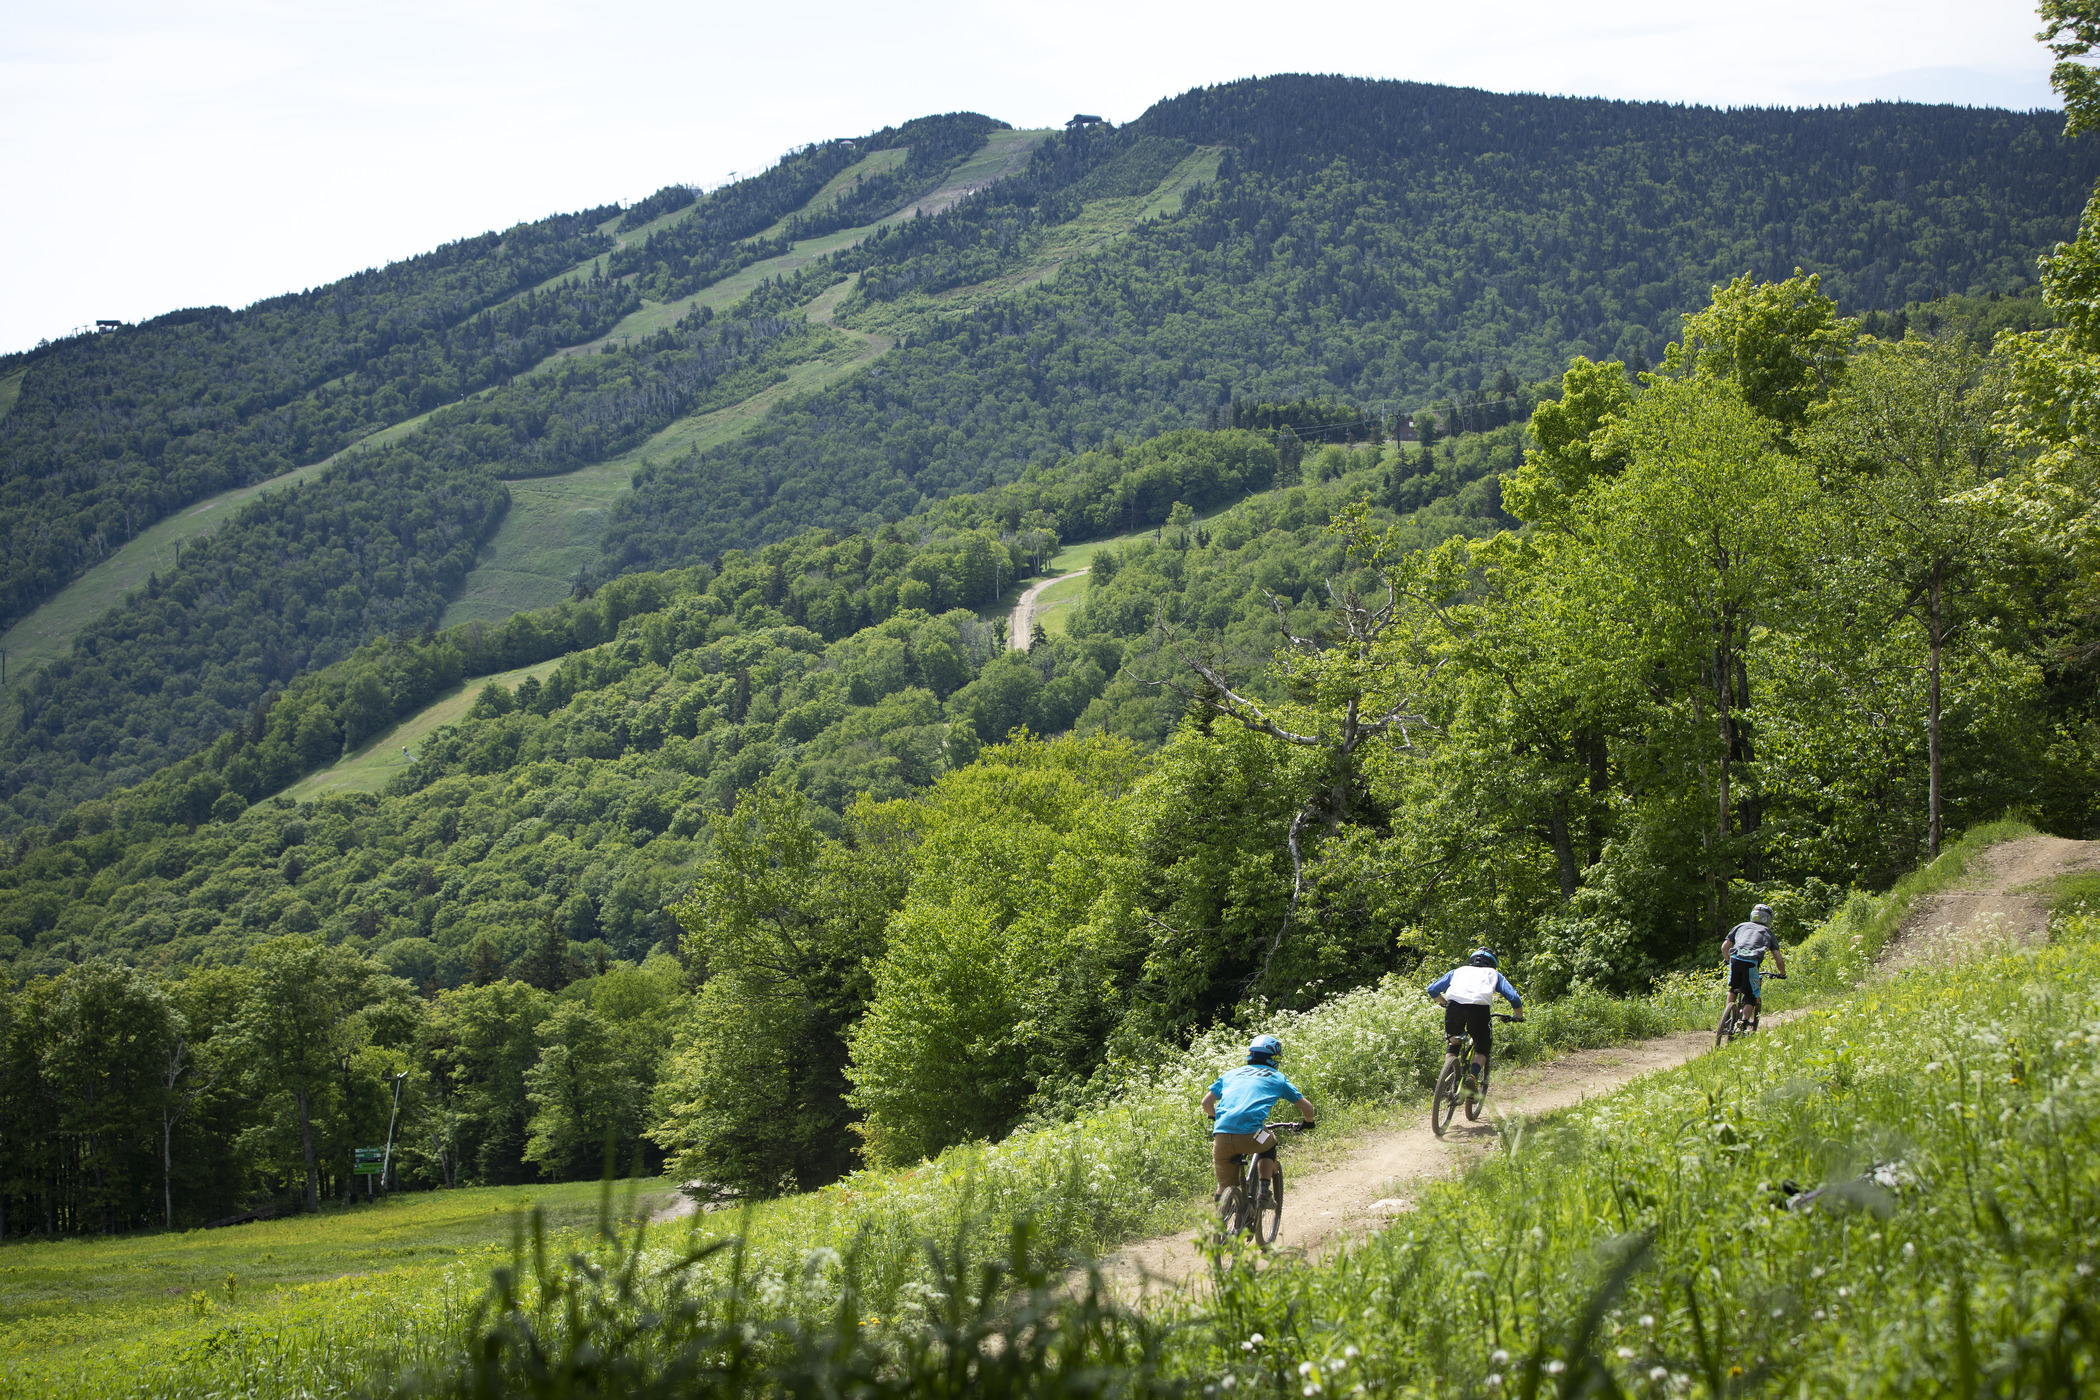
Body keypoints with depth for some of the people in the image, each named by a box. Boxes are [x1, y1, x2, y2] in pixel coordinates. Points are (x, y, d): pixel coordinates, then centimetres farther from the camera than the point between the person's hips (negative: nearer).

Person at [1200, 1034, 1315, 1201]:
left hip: (1221, 1136, 2)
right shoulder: (1276, 1077, 20)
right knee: (1269, 1144, 32)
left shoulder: (1231, 1074, 27)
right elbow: (1306, 1106, 22)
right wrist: (1308, 1122, 44)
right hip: (1250, 1135, -2)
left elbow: (1206, 1102, 25)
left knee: (1225, 1186, 18)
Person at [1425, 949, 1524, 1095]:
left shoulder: (1458, 971, 34)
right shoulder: (1494, 974, 30)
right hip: (1479, 1009, -2)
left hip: (1454, 1006, 2)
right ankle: (1473, 1076, -11)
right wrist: (1518, 1017, 36)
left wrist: (1445, 1003, 48)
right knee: (1482, 1049, 17)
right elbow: (1514, 999, 18)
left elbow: (1432, 989, 31)